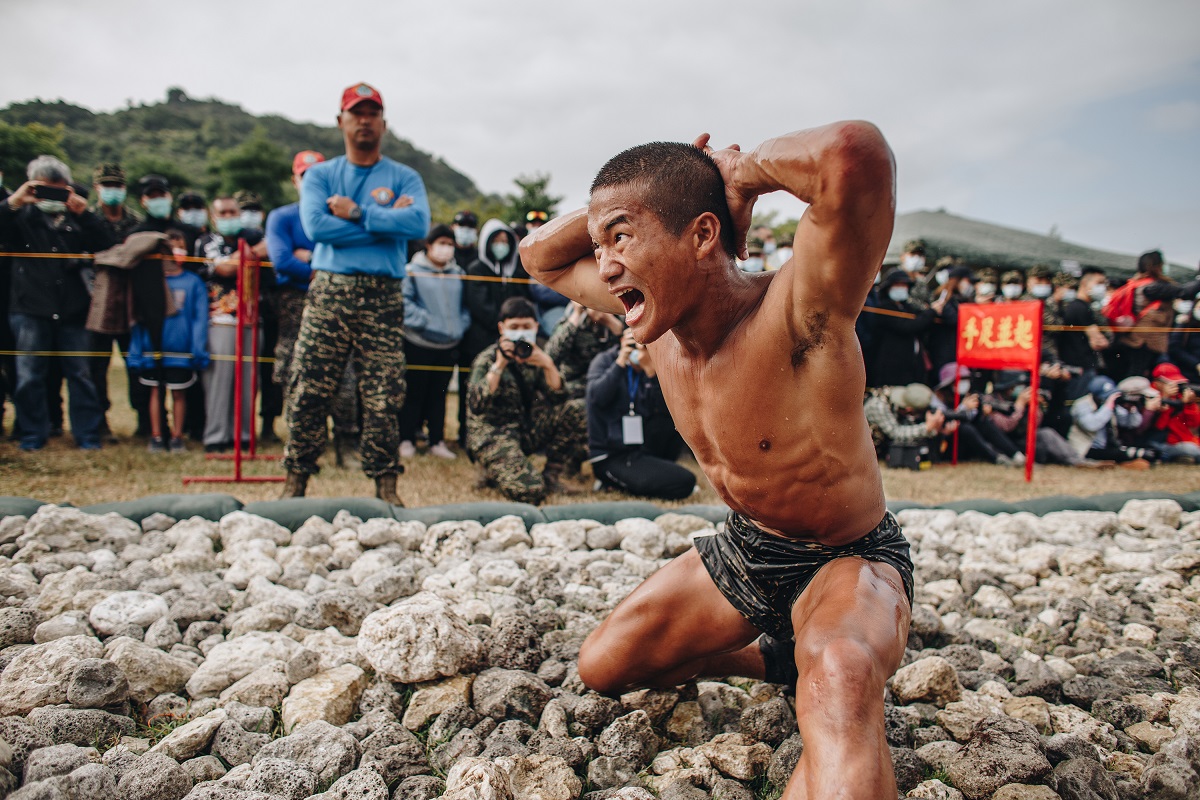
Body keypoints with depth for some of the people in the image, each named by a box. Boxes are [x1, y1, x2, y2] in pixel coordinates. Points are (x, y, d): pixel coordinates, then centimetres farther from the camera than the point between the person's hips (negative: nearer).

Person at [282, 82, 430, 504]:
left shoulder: (404, 178, 11)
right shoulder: (320, 175, 13)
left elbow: (419, 223, -10)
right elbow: (315, 226, -6)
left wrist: (357, 213, -8)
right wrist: (385, 223, -6)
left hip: (384, 296, 0)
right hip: (329, 291, 1)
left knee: (383, 398, -2)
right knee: (310, 393, 0)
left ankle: (385, 485, 7)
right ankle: (296, 481, 10)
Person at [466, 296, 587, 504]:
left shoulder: (534, 356, 5)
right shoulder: (487, 359, -9)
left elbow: (558, 397, -5)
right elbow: (476, 406, -23)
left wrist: (547, 365, -21)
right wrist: (499, 365, -27)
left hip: (527, 429, 6)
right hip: (493, 434, -6)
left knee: (575, 409, -14)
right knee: (529, 491, -27)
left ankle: (551, 475, -3)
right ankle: (493, 473, 7)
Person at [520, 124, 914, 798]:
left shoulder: (793, 313, -33)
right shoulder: (658, 308, -9)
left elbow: (855, 155, -53)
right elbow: (541, 256, 7)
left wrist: (742, 173, -31)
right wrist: (620, 207, -12)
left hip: (851, 559, -8)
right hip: (745, 547, 9)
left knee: (840, 679, -44)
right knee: (603, 666, 17)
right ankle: (775, 657, 32)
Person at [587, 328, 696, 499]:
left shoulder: (654, 367, 6)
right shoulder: (605, 361, -3)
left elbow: (666, 409, -11)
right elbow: (598, 397, -22)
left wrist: (651, 370, -22)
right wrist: (621, 361, -21)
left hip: (641, 448, 6)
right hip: (610, 457, -6)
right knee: (684, 482, -20)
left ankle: (646, 468, -2)